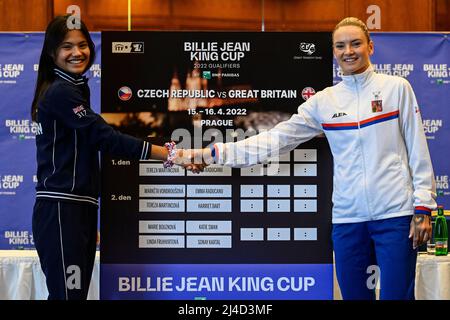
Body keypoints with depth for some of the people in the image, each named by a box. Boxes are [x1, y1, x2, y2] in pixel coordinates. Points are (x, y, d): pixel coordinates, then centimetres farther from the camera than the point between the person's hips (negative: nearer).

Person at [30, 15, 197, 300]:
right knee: (68, 293, -12)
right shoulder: (60, 92, -10)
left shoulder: (76, 88, 20)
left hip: (80, 207, 9)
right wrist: (170, 155, -19)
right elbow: (106, 138, -17)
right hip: (61, 209, -9)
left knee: (77, 292, 7)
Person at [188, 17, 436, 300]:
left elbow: (418, 151, 3)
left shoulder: (397, 88, 3)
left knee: (396, 295, -5)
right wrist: (213, 154, 1)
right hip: (348, 218, 3)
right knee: (354, 295, 7)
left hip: (396, 215, -3)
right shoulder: (323, 101, 8)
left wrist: (423, 207, -4)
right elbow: (275, 139, 6)